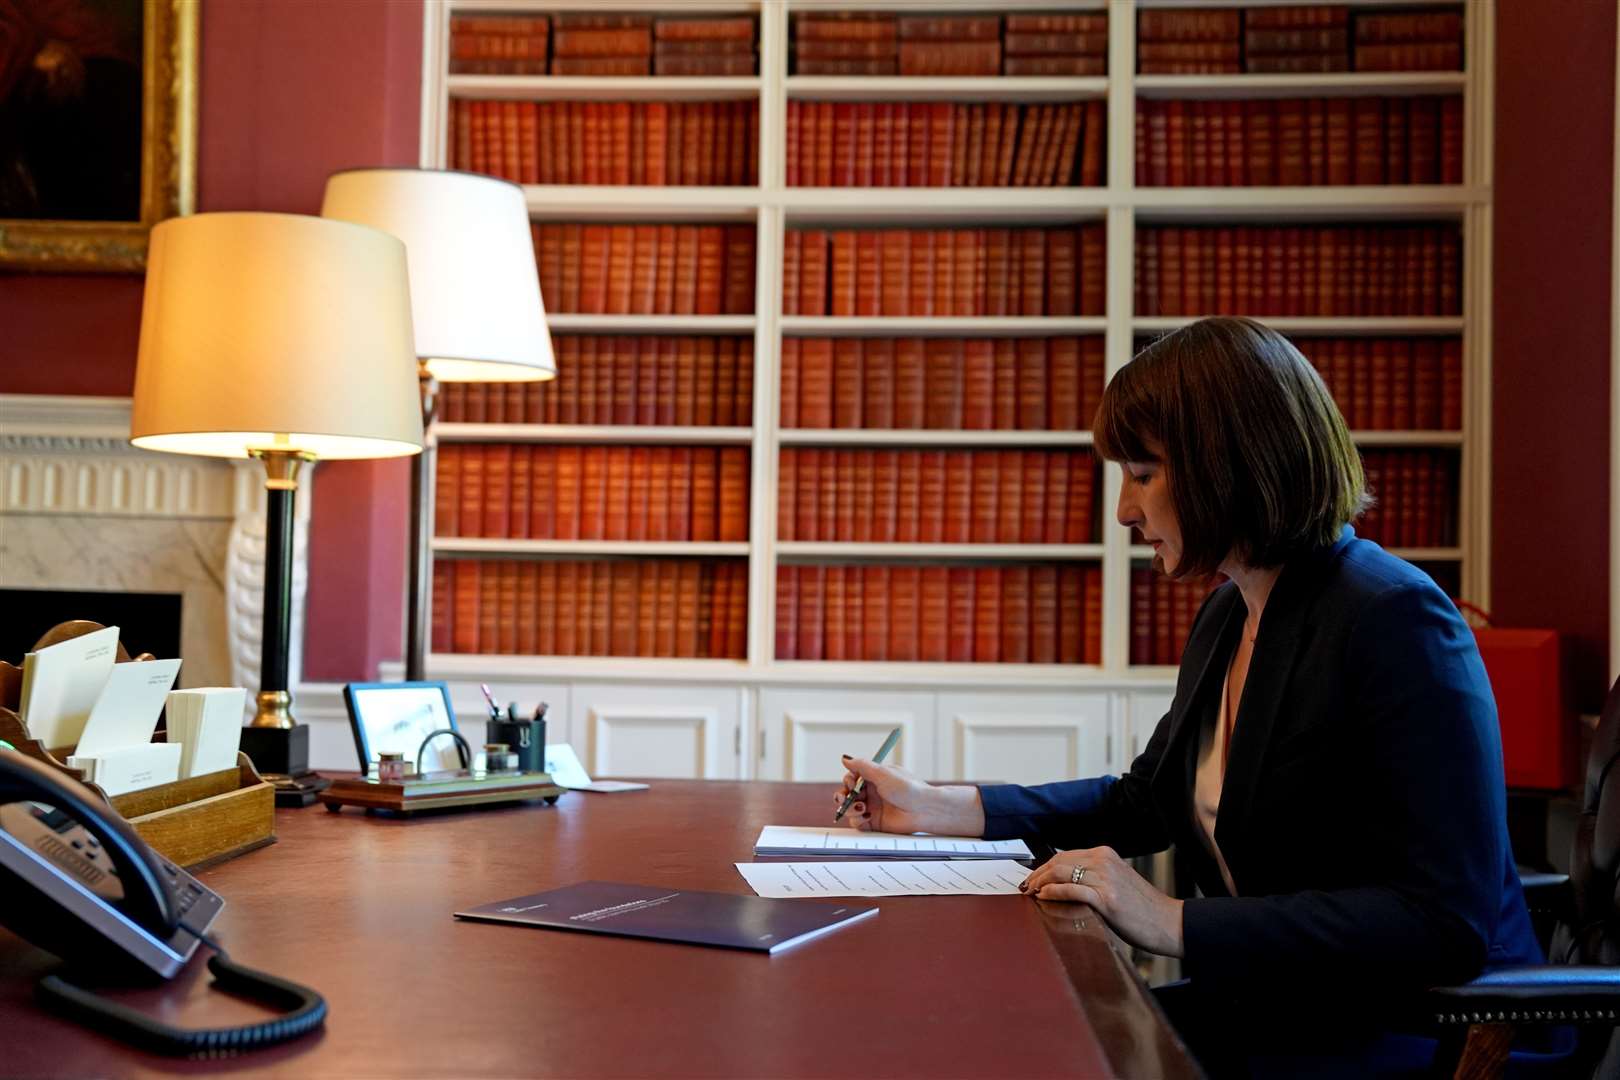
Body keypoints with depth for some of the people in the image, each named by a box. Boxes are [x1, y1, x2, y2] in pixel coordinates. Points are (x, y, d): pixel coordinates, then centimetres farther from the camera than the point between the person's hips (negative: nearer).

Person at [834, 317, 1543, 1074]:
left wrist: (1180, 925, -27)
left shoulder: (1393, 621, -19)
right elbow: (1144, 802, 22)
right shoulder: (1226, 617, 8)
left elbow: (1447, 921, -24)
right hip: (1277, 1011, 7)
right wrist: (939, 808, 15)